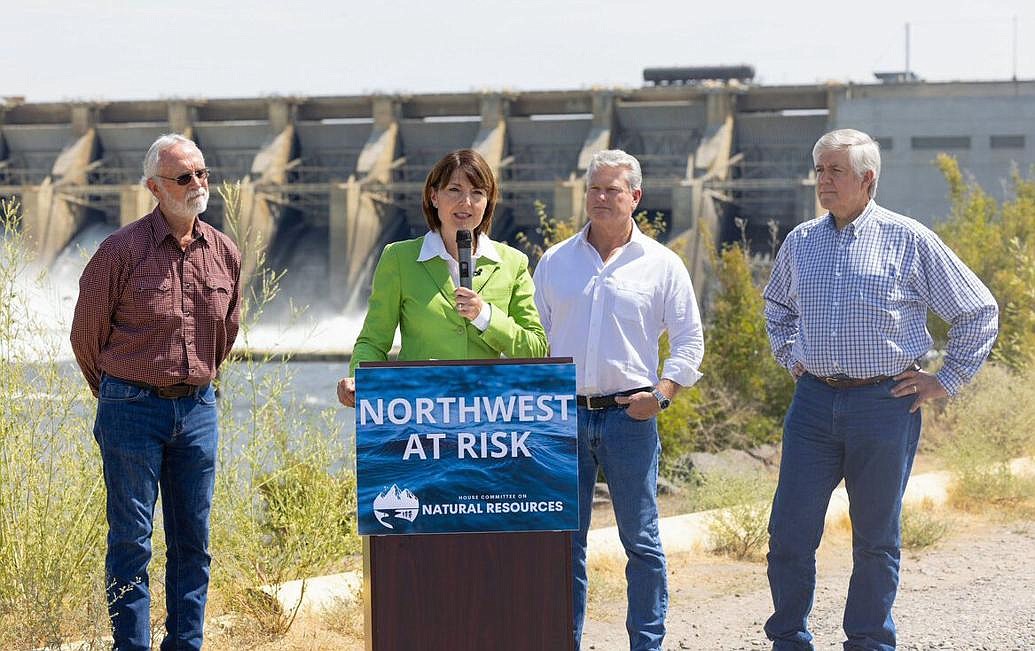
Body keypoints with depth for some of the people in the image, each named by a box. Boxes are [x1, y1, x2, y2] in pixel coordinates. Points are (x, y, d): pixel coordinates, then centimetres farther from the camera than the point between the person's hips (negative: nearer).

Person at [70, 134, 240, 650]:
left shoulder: (225, 254, 5)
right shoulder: (123, 250, -9)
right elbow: (87, 330, 1)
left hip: (197, 409, 5)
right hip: (132, 409, -5)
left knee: (193, 540, 8)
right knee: (131, 539, -1)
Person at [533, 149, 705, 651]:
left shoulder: (662, 265, 4)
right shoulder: (555, 262, 9)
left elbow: (689, 338, 6)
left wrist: (663, 391, -7)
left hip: (629, 416, -2)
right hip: (564, 416, 2)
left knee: (641, 540, 2)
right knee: (564, 540, 5)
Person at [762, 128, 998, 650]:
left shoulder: (909, 241, -3)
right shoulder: (800, 243, 9)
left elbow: (979, 312, 4)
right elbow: (776, 305, 32)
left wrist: (947, 380, 2)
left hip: (885, 405, -3)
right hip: (814, 402, 3)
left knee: (875, 539, 5)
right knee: (789, 533, -1)